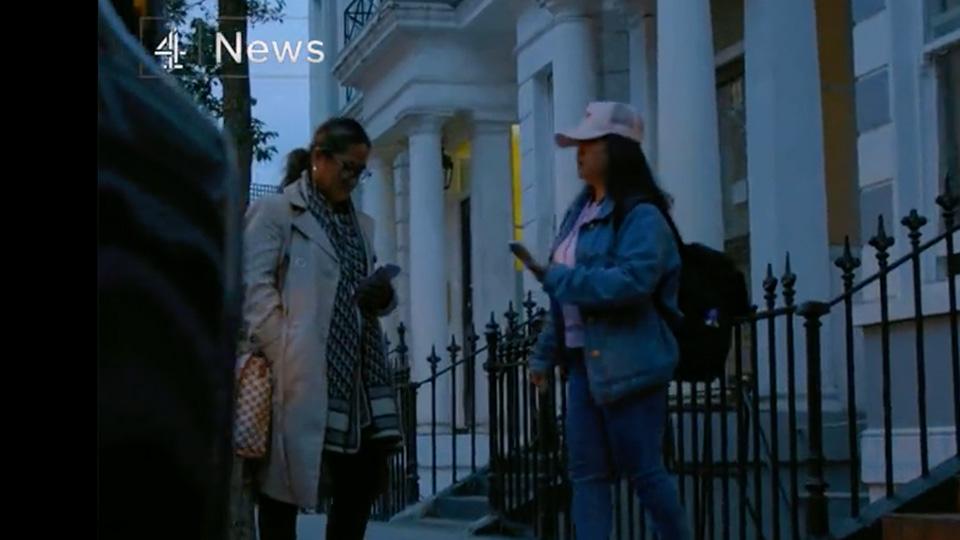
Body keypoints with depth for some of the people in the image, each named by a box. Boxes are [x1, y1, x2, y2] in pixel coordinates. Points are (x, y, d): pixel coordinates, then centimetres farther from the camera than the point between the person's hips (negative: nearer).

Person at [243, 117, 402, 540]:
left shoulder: (359, 223, 22)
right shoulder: (274, 212, 1)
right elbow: (255, 288, -8)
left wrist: (384, 296, 2)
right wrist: (283, 356, -18)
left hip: (356, 373, 7)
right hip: (299, 374, -7)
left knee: (363, 481, 6)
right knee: (284, 482, -2)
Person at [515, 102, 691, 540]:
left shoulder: (641, 215, -10)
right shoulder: (580, 212, 17)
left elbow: (632, 281, -25)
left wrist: (555, 277, -18)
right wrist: (545, 353, 18)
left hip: (627, 361, -9)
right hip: (584, 359, 9)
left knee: (643, 470, -4)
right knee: (586, 472, 4)